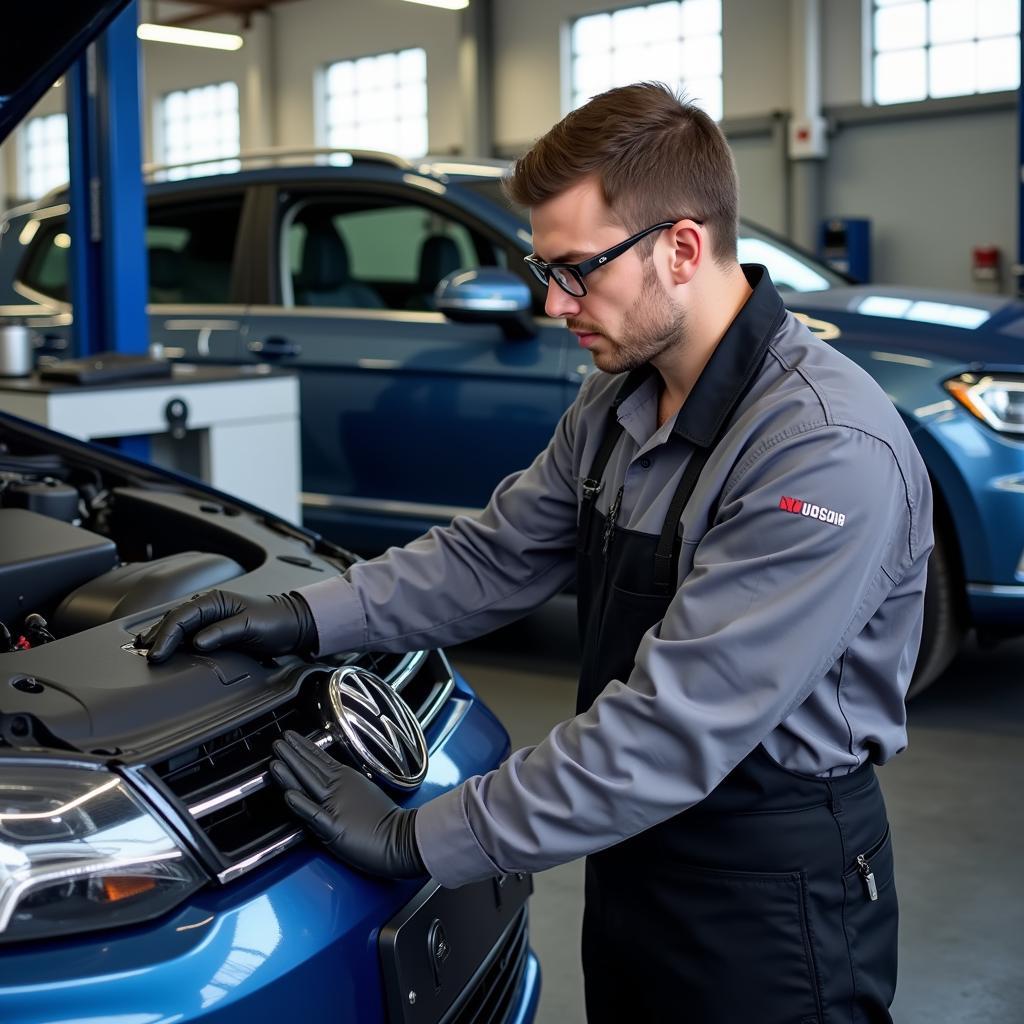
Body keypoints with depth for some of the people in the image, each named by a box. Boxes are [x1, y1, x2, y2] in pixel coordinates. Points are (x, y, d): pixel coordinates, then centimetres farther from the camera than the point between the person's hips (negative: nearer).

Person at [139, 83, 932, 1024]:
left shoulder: (831, 453, -28)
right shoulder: (618, 401, 1)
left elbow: (672, 727, -30)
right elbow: (494, 556, 9)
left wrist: (421, 840, -26)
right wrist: (310, 616, -4)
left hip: (771, 888, -7)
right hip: (635, 847, 8)